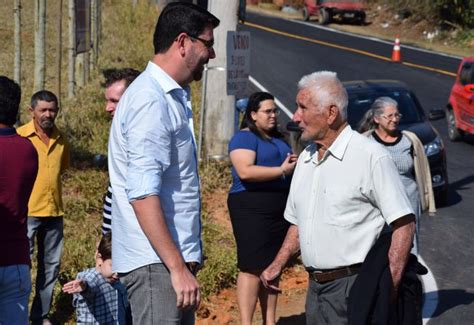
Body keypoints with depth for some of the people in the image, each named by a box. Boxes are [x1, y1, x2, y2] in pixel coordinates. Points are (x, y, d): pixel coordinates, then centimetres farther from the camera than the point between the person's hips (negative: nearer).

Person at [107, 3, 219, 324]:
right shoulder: (150, 101, -15)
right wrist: (177, 268, -24)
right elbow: (142, 194, -22)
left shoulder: (173, 96, 16)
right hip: (156, 262, -10)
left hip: (174, 256, 10)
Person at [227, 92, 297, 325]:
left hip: (279, 209, 8)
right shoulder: (244, 137, -7)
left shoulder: (278, 139, 19)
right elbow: (245, 172, -22)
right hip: (252, 207, -8)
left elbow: (289, 165, 30)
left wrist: (296, 164, 6)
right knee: (252, 268, -11)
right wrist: (282, 170, -20)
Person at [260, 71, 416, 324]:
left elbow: (403, 224, -14)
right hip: (316, 287, 7)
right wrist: (277, 265, 14)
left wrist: (390, 285, -20)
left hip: (354, 286, -7)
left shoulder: (371, 157, -10)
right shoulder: (306, 158, 15)